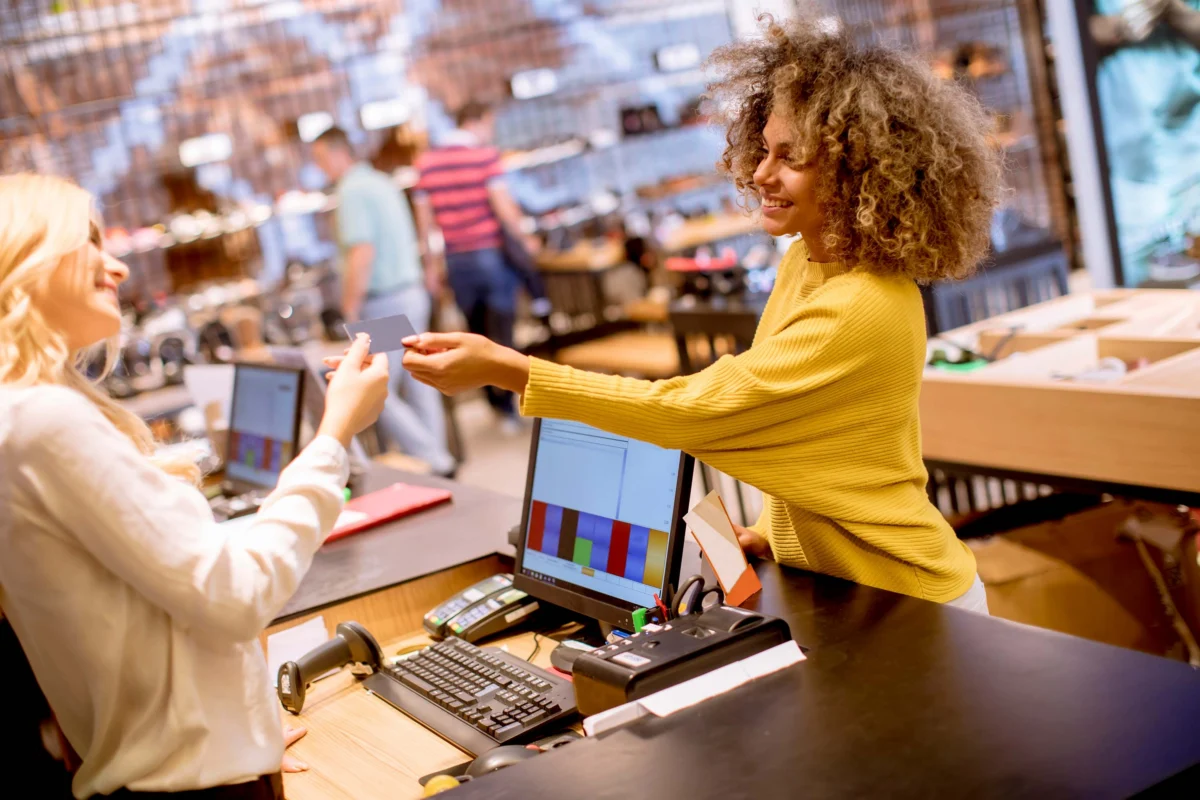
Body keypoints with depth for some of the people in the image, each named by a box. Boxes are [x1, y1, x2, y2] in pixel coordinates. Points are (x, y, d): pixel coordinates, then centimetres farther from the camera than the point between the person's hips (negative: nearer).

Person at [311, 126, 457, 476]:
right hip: (414, 293, 9)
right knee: (417, 386, 13)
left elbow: (362, 255, -23)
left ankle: (434, 461, -4)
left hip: (385, 303, -9)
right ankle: (436, 458, 19)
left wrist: (350, 311, -17)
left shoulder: (352, 190, -14)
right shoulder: (383, 182, 15)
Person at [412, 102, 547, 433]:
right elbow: (503, 207, -16)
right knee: (501, 331, 2)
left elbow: (424, 218, 7)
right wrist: (524, 239, -1)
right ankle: (507, 407, 5)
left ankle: (496, 402, 23)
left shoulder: (426, 162, 5)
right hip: (492, 254, -4)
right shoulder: (485, 155, -10)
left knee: (477, 334, 14)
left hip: (456, 260, 5)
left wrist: (431, 263, 13)